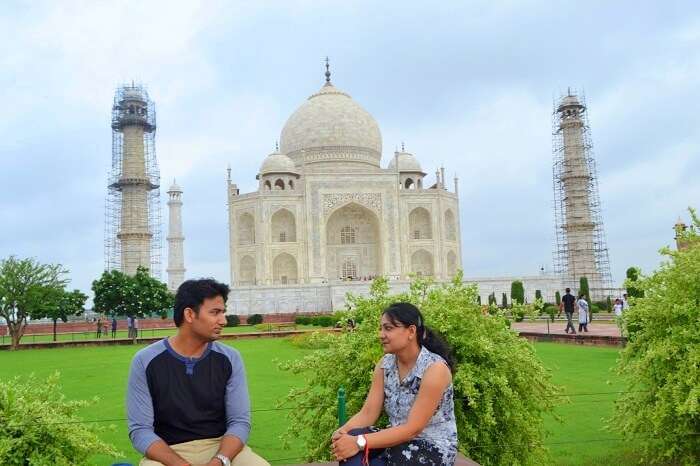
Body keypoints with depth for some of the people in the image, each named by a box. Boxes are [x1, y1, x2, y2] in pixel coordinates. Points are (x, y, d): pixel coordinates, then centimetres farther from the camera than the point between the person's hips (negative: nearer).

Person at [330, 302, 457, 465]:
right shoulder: (385, 364, 0)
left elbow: (412, 428, -24)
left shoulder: (435, 368, -21)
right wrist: (343, 432, -26)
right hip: (399, 440, 5)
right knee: (351, 438, -25)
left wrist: (360, 442, -32)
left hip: (433, 448, -5)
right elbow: (368, 413, -4)